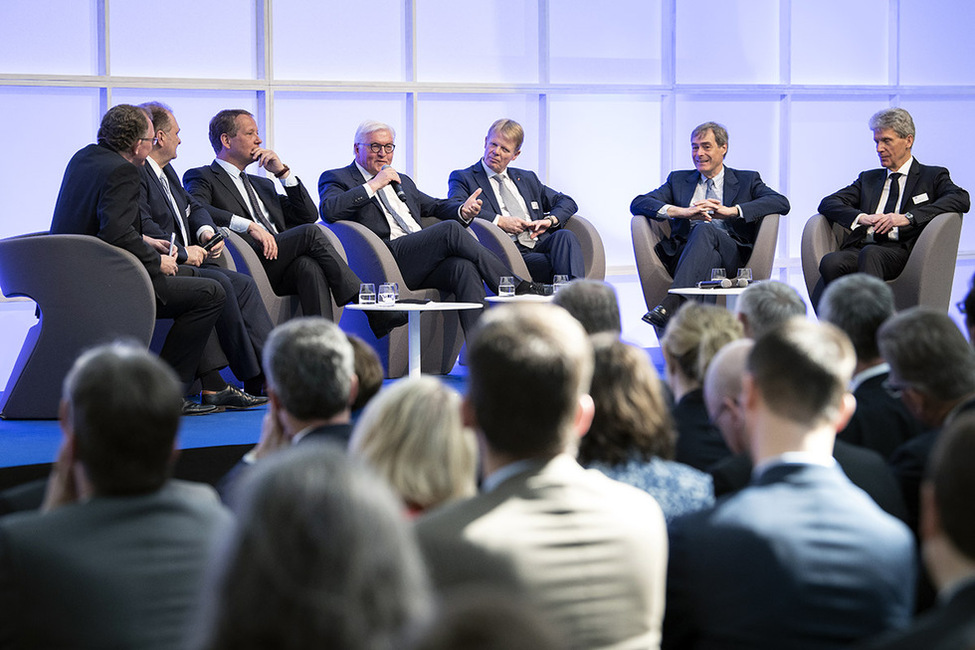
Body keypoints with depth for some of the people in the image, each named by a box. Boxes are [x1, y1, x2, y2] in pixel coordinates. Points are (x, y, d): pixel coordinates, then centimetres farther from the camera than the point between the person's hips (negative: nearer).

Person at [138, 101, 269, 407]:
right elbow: (143, 227, -20)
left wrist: (206, 231, 5)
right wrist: (183, 253, -15)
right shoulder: (133, 172, -12)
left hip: (183, 261, 10)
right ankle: (254, 378, -24)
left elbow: (193, 207, 27)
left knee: (244, 283, -6)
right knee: (218, 284, -28)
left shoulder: (165, 170, 22)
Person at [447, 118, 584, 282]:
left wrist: (551, 219, 3)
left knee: (565, 235, -31)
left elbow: (567, 202, 26)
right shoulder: (463, 178, 14)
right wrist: (499, 221, -13)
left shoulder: (527, 178, 29)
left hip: (540, 244, 5)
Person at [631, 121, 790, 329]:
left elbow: (782, 203, 3)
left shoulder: (747, 180, 22)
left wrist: (730, 211, -10)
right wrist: (682, 212, -6)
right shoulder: (679, 180, 27)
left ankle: (671, 303, -52)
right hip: (684, 253, 2)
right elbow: (638, 203, 13)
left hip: (731, 253, -2)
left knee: (705, 230, -34)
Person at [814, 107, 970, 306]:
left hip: (900, 252, -4)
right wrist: (861, 217, -4)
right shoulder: (869, 178, 31)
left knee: (870, 253, -39)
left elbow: (961, 199, -3)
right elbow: (828, 204, 19)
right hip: (859, 250, 4)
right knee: (831, 262, -32)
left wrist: (907, 217, -14)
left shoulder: (932, 176, 18)